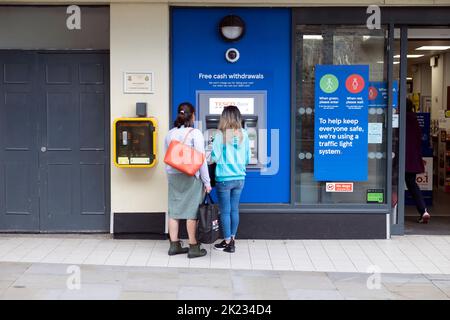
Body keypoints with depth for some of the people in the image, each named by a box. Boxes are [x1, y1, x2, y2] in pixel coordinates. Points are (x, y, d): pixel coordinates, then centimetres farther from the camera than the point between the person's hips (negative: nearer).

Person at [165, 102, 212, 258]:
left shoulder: (170, 134, 8)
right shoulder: (195, 133, -10)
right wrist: (206, 182, -7)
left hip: (174, 176, 6)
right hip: (191, 177, -5)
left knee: (174, 211, 9)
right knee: (191, 211, 0)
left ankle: (174, 245, 14)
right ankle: (193, 247, 5)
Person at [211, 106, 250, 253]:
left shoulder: (221, 134, -12)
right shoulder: (243, 134, 0)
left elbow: (215, 157, -11)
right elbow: (247, 158, 8)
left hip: (224, 178, -4)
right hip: (240, 178, 4)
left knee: (225, 211, 5)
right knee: (234, 209, 13)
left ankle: (228, 242, 10)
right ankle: (232, 239, 20)